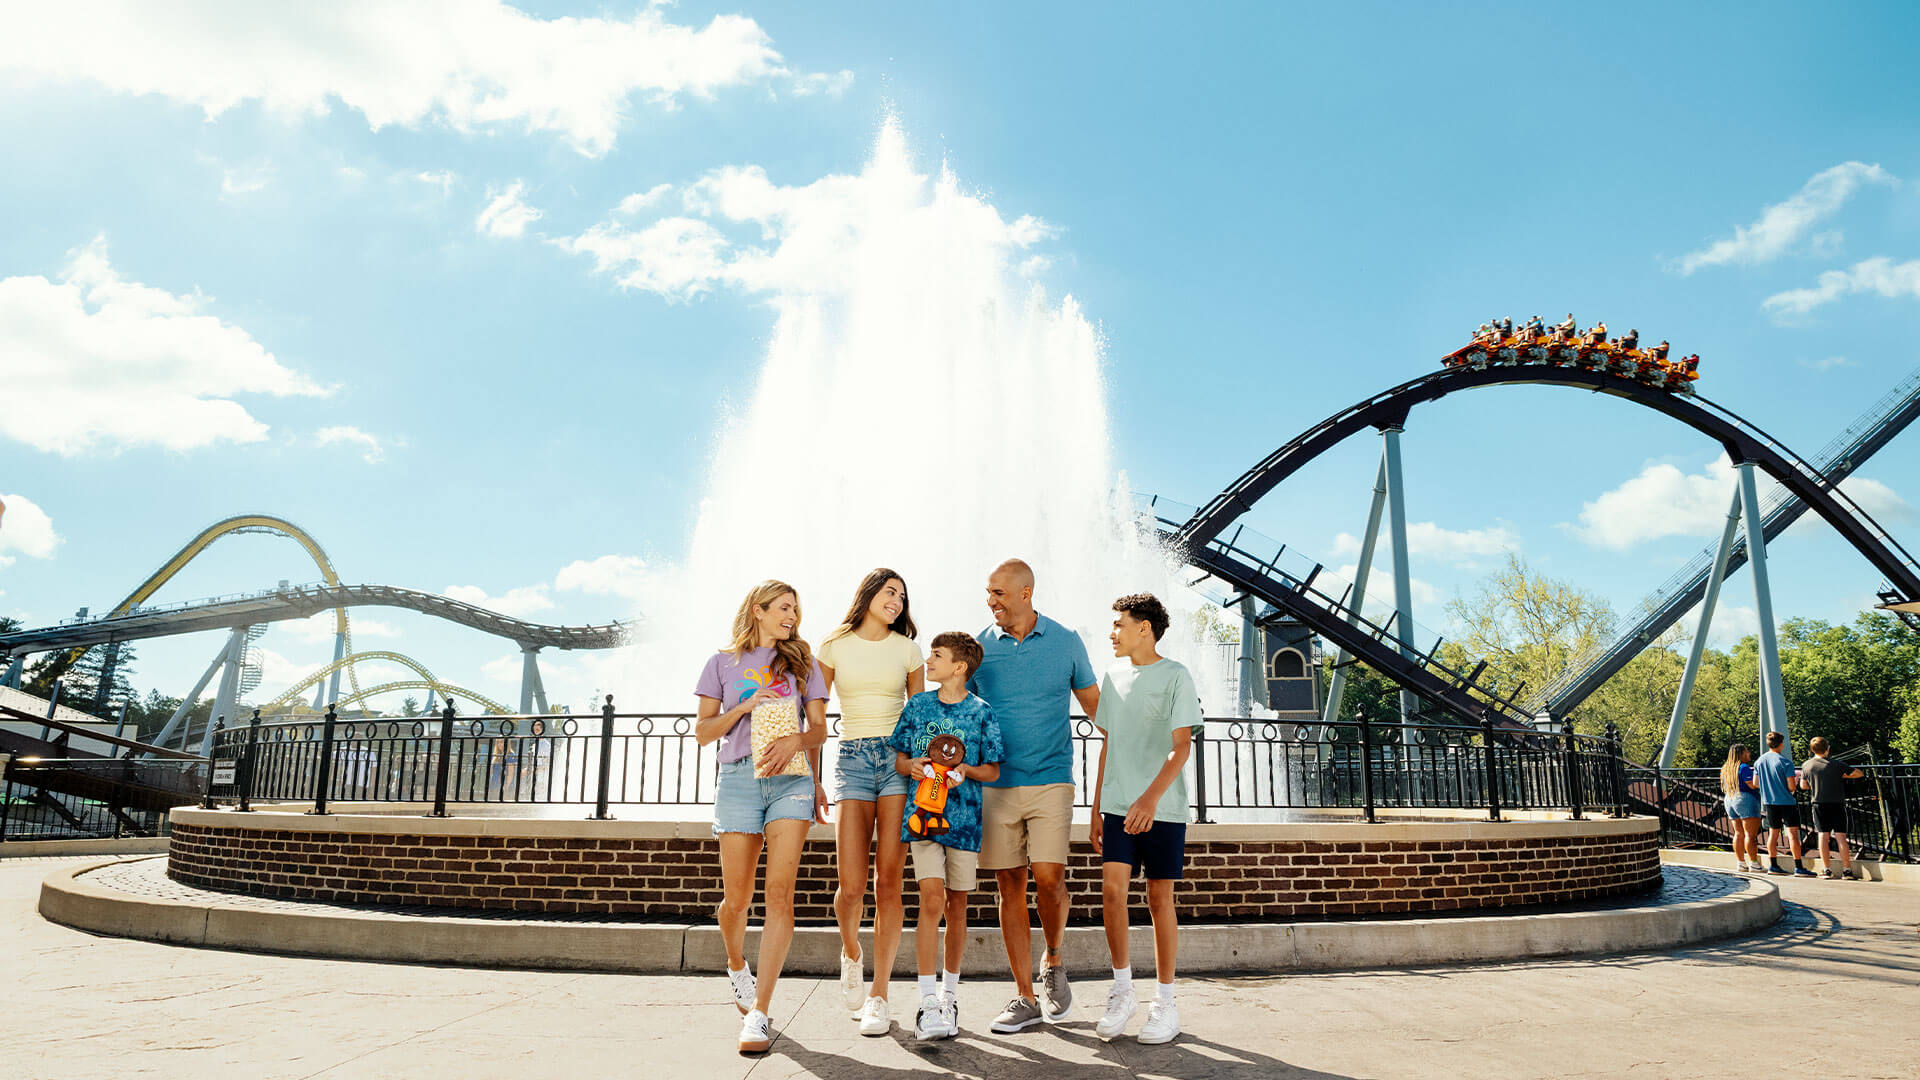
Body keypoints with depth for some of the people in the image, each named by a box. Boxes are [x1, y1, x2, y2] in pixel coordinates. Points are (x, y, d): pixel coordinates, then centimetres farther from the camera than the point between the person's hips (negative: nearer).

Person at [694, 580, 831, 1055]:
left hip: (790, 777, 0)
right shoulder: (723, 663, 13)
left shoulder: (801, 663, 17)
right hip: (739, 777, 0)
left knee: (779, 894, -12)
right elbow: (703, 731, 8)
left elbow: (819, 728, 9)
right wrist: (746, 705, -7)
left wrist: (794, 741, -12)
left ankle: (758, 1014, -11)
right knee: (736, 900, 2)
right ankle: (737, 966, 36)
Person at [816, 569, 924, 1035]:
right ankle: (851, 952, 24)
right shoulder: (834, 646, 7)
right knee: (851, 886, -10)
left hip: (899, 757, 1)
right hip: (851, 758, 0)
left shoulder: (907, 649, 9)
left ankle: (878, 997, 6)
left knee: (888, 882, -4)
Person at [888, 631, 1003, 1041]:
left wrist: (965, 770, -14)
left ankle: (949, 994, 25)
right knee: (932, 902, -12)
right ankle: (928, 1003, -7)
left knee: (956, 908, 8)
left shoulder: (981, 712, 1)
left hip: (964, 818, 0)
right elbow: (899, 757, 13)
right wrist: (912, 766, -8)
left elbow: (993, 770, 5)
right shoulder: (918, 705, 8)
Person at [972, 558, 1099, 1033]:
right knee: (1009, 885, 2)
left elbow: (1095, 705, 11)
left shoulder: (1066, 642, 3)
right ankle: (1025, 998, 13)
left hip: (1050, 781, -1)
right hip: (995, 783, 2)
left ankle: (1053, 962, 18)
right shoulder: (979, 648, 5)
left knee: (1048, 877, -12)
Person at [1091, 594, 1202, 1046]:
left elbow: (1182, 747, -11)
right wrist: (1097, 812, 15)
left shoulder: (1175, 676, -4)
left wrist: (1151, 798, -24)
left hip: (1163, 809, -4)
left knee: (1160, 898, 1)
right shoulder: (1112, 678, 12)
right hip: (1118, 806, 4)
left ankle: (1165, 1001, 14)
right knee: (1112, 889, -7)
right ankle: (1123, 991, 9)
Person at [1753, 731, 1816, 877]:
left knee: (1773, 833, 13)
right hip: (1786, 802, -6)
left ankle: (1773, 865, 16)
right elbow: (1792, 787, -14)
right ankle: (1798, 867, -8)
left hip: (1769, 802, 6)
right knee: (1793, 833, -5)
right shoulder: (1785, 762, -13)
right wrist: (1796, 780, 7)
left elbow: (1755, 783, 10)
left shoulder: (1759, 761, 5)